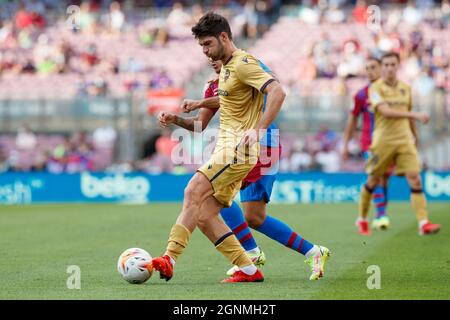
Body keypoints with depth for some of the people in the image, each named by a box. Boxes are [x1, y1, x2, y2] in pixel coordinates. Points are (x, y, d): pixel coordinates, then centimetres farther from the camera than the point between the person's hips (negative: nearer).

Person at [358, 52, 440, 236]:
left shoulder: (405, 88, 10)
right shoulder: (376, 88, -8)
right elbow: (386, 111, -24)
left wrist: (414, 134, 30)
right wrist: (415, 115, -30)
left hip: (405, 140, 3)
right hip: (383, 141, -3)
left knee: (415, 180, -10)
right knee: (373, 181, 8)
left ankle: (423, 224, -16)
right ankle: (362, 219, 28)